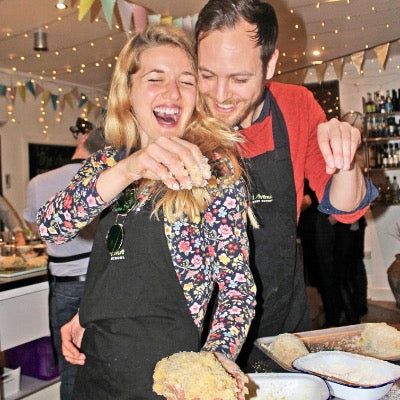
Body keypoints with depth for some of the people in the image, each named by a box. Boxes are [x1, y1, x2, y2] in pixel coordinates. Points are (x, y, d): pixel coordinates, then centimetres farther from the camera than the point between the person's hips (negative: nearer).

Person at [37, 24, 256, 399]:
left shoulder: (214, 168, -9)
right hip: (94, 363, 4)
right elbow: (50, 226, -14)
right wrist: (126, 170, -29)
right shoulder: (109, 160, 3)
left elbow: (238, 287, -7)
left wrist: (217, 360, -23)